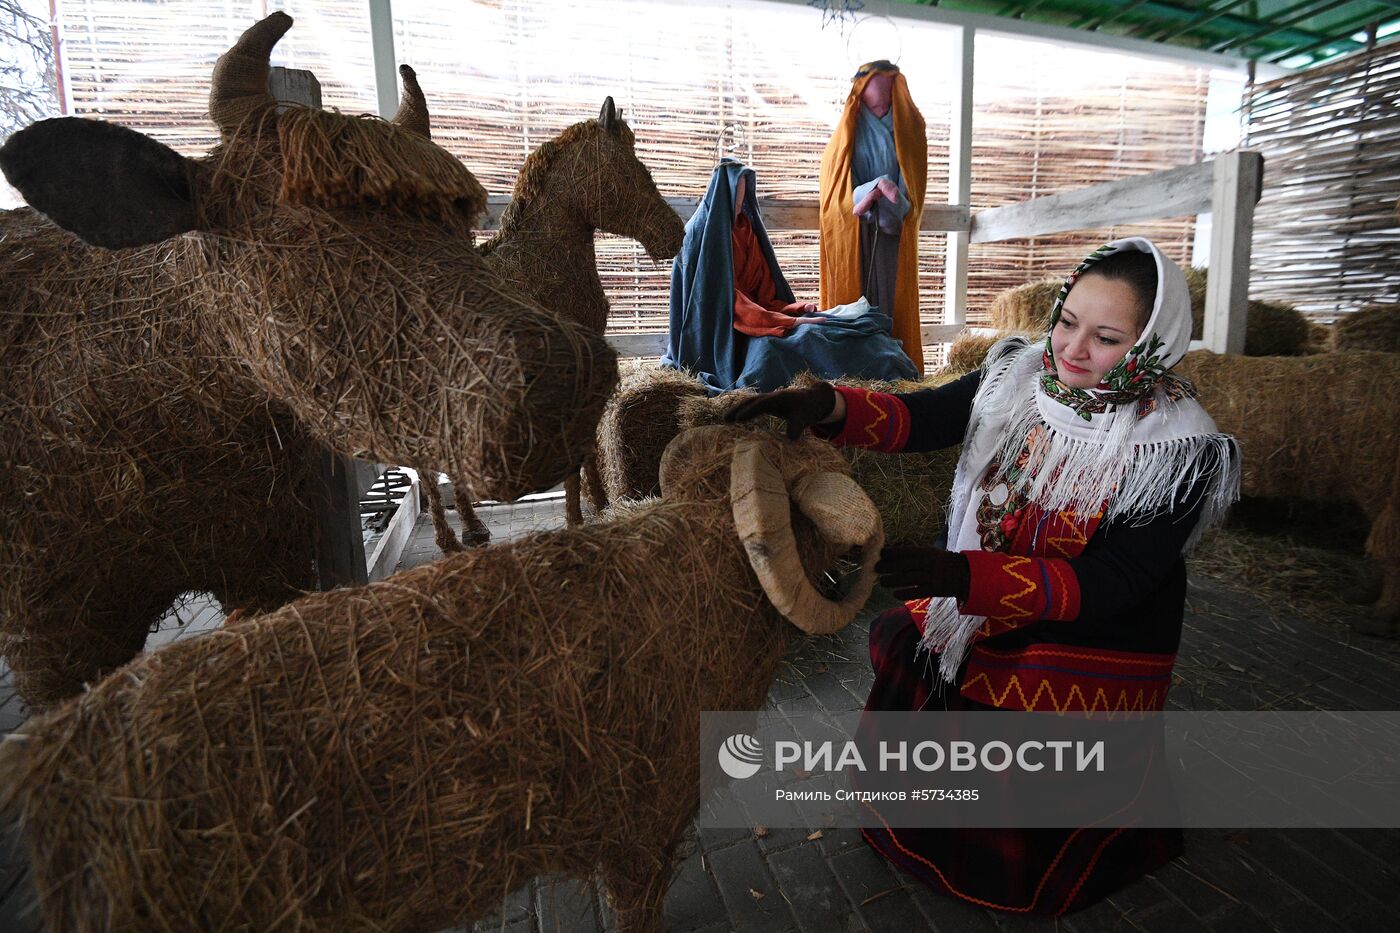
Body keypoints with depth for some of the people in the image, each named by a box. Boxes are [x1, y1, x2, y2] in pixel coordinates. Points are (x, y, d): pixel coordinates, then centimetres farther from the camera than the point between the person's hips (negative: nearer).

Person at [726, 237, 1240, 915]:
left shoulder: (1177, 452, -22)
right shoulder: (1018, 377, -9)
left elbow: (1103, 585, -27)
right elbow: (918, 418, -18)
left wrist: (963, 575, -42)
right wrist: (828, 405, -40)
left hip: (1091, 645, -4)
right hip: (977, 617, 4)